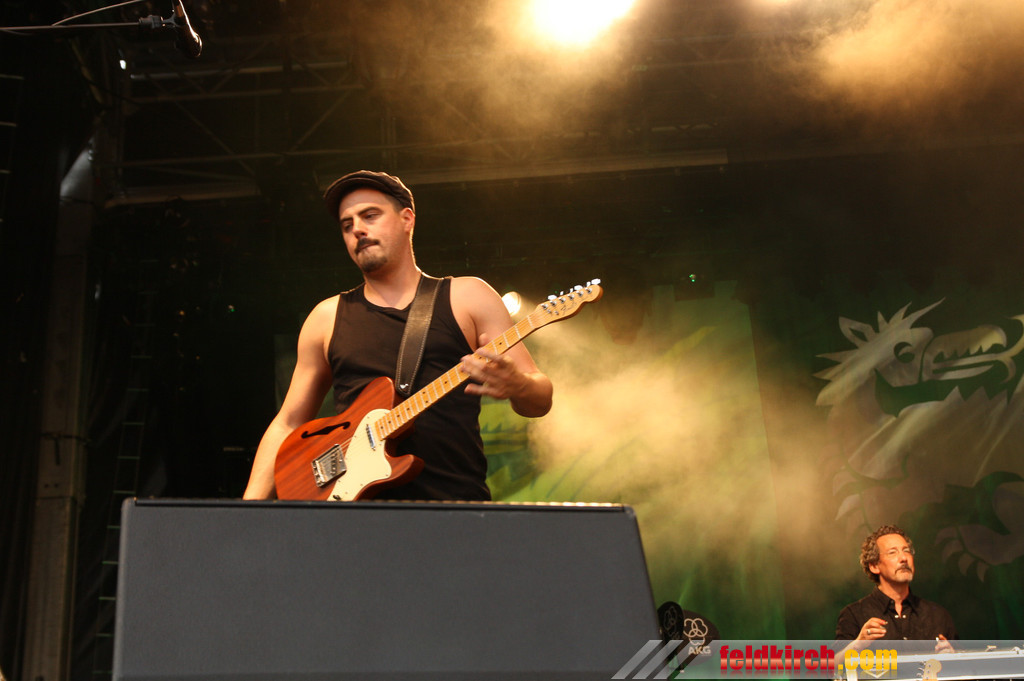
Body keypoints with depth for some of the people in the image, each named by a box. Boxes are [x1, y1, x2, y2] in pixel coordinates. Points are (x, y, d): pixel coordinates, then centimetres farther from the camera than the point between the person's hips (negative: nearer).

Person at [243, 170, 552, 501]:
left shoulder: (467, 297, 0)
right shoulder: (327, 318, 5)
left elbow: (540, 401, -4)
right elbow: (288, 423, 7)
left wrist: (516, 385, -27)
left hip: (456, 498, -2)